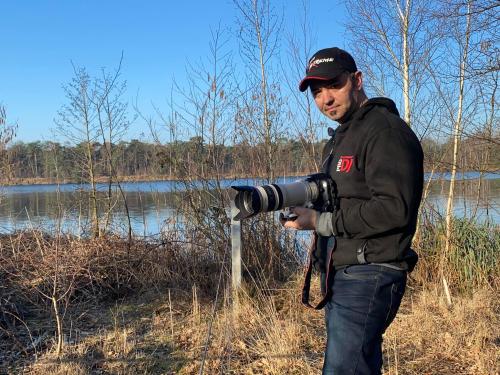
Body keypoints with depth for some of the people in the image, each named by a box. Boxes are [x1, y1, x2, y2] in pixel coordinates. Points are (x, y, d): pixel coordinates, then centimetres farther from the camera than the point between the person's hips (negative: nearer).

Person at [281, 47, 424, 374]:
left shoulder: (386, 131, -13)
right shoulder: (339, 138, 19)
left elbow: (395, 209, -22)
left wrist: (322, 222, -19)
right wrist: (301, 204, 6)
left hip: (367, 277, -10)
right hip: (339, 275, 10)